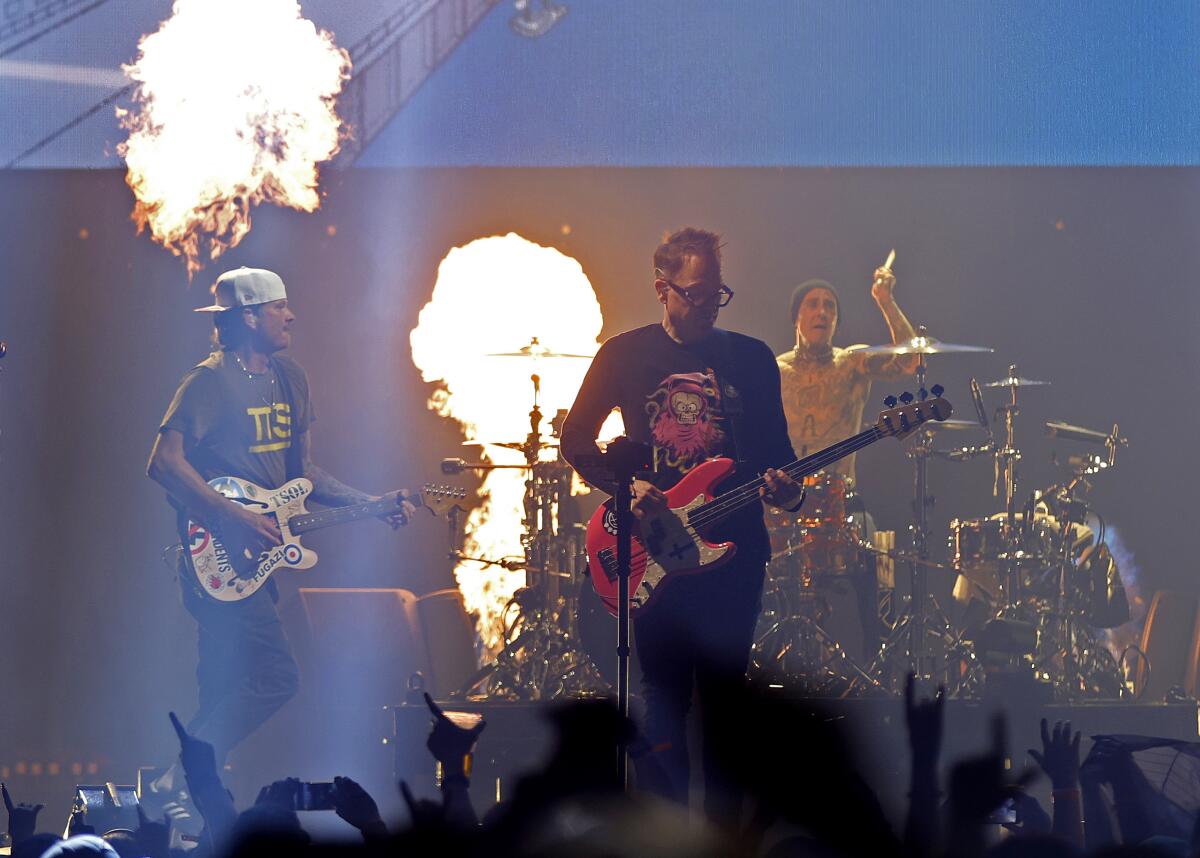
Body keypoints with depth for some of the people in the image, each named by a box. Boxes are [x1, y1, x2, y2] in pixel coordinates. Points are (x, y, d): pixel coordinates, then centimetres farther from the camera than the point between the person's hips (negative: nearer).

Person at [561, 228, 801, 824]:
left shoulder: (752, 359, 7)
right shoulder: (625, 355, 3)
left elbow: (775, 444, 11)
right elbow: (576, 439, 7)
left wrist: (784, 485, -11)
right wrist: (625, 487, -9)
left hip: (733, 549, 1)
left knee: (723, 696, 4)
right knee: (664, 698, -2)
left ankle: (722, 833, 12)